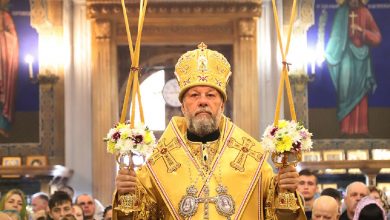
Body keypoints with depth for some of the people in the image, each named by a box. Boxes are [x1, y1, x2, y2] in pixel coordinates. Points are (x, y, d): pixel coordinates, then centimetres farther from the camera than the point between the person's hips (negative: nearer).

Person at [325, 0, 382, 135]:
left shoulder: (365, 13, 3)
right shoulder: (341, 13, 4)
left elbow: (377, 37, -1)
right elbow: (336, 36, 4)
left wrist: (362, 30, -15)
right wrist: (330, 53, -6)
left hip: (361, 57, 1)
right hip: (347, 56, 0)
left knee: (360, 91, 0)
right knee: (346, 88, -6)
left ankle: (361, 128, 1)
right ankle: (346, 128, -6)